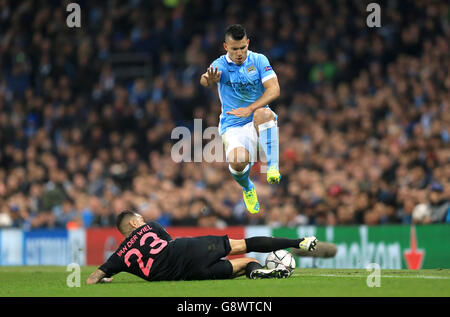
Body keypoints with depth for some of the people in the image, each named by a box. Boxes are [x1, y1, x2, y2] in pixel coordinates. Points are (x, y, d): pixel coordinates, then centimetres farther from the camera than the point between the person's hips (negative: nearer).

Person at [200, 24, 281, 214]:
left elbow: (274, 90, -11)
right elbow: (205, 80, -28)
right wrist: (209, 80, -55)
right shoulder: (220, 65, -5)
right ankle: (247, 188, 6)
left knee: (263, 113, -36)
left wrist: (250, 109, -25)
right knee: (238, 161, -29)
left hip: (259, 125, 0)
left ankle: (272, 166, -31)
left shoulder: (259, 60, 0)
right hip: (233, 126, 0)